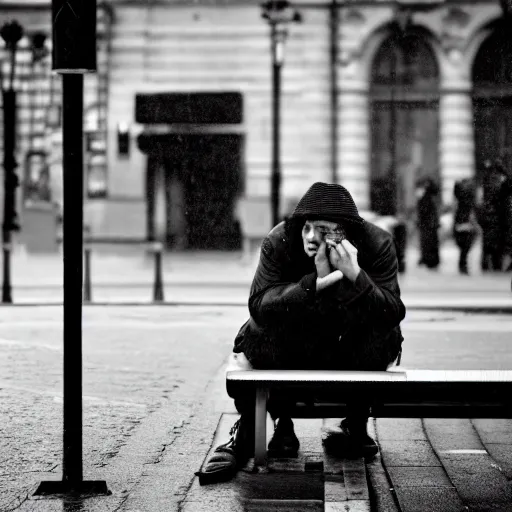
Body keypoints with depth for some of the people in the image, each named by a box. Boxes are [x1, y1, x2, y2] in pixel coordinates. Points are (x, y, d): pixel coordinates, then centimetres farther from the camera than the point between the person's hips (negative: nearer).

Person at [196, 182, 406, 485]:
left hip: (351, 351, 0)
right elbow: (259, 305, -31)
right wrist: (316, 283, -42)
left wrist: (356, 276, -42)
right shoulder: (279, 242, -19)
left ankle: (356, 426, -1)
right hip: (291, 348, 0)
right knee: (256, 337, -26)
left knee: (385, 337, -27)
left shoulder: (378, 244, -18)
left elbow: (393, 313, -26)